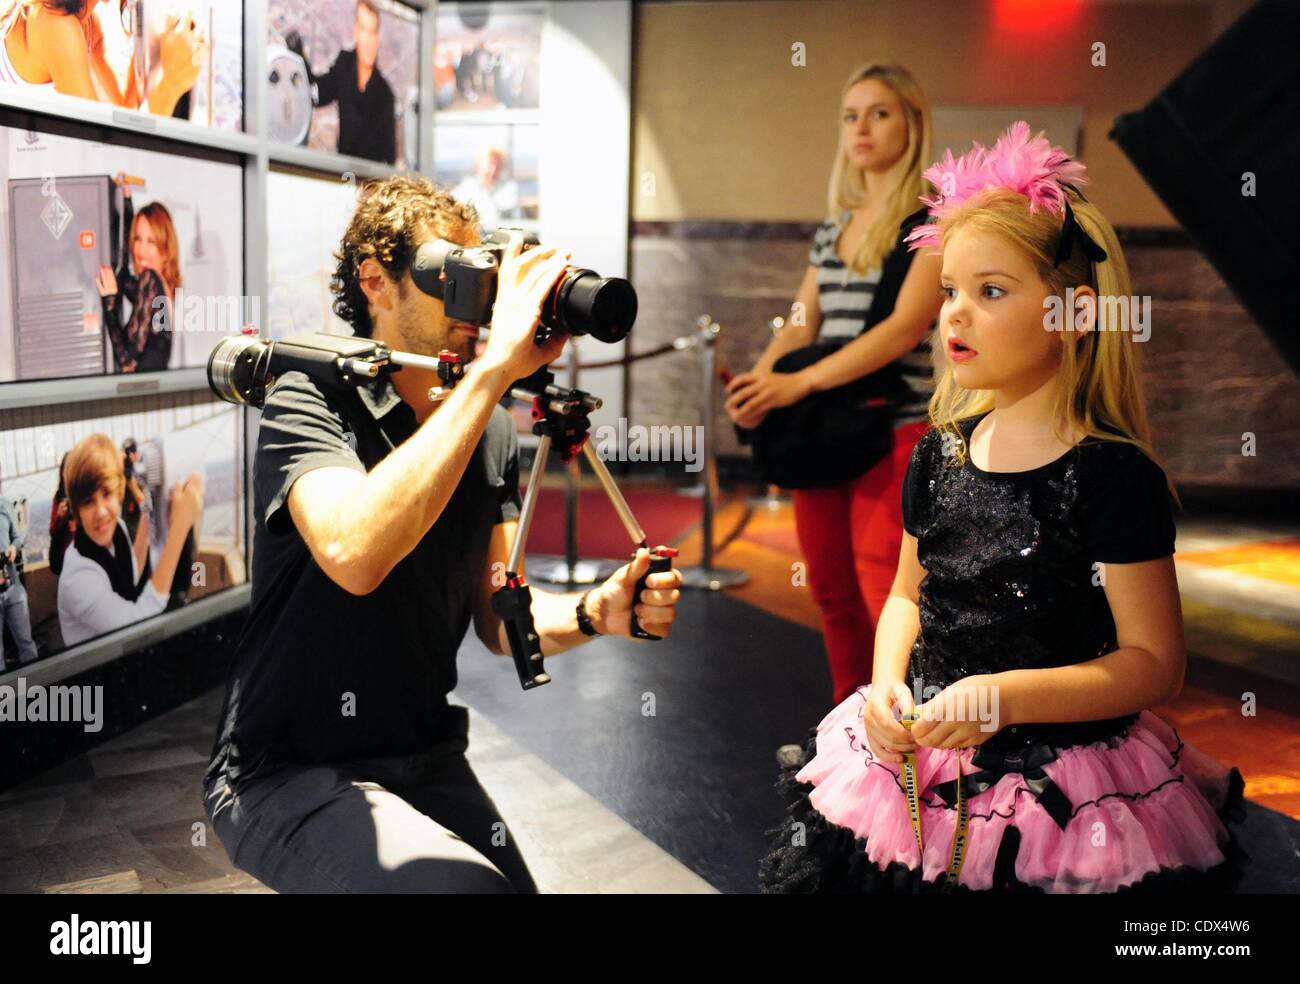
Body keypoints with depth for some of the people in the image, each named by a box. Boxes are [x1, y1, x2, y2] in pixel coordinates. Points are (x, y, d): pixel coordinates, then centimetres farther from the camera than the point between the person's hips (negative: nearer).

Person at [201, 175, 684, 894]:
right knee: (469, 885, -27)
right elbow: (353, 553, -37)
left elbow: (498, 616, 7)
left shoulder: (491, 432, 5)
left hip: (428, 763, 7)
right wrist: (493, 369, -34)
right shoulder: (309, 403, -15)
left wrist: (593, 613, -15)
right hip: (290, 775, -6)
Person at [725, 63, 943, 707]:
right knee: (832, 594, 12)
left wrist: (799, 383, -25)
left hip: (893, 433, -6)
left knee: (888, 603, -8)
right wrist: (758, 383, -9)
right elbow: (801, 325, 12)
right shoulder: (832, 230, 15)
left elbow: (905, 327, -17)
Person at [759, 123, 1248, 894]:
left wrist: (1004, 696, -25)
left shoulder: (1111, 474, -15)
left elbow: (1155, 662, -14)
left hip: (1059, 796, -5)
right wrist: (887, 684, -5)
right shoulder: (941, 452, 3)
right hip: (915, 763, 5)